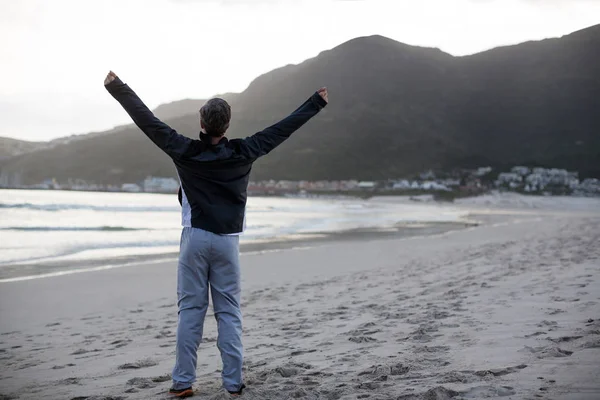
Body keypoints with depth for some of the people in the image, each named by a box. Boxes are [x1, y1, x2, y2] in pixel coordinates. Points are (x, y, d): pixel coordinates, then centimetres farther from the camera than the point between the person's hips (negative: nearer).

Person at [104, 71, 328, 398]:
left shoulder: (185, 151, -7)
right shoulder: (243, 153, -4)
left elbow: (148, 121, -1)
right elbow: (283, 129, 3)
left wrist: (118, 88, 8)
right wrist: (316, 102, 13)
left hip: (195, 238, 0)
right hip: (227, 241, 1)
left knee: (190, 311, 4)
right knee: (229, 313, 5)